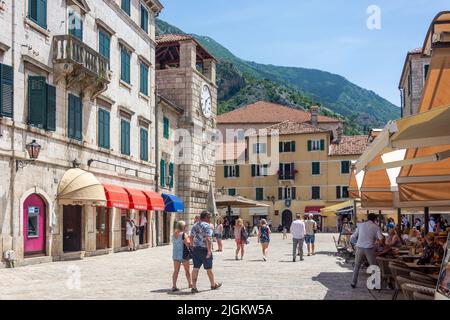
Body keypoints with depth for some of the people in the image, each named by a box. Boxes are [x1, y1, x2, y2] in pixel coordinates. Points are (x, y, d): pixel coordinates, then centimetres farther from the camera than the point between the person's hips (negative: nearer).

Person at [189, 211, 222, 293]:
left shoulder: (195, 226, 12)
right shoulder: (207, 226, -11)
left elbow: (191, 238, 12)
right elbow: (208, 239, -20)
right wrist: (209, 250, -21)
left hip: (195, 249, 6)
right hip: (205, 249, -6)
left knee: (196, 268, 5)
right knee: (209, 268, 8)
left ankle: (194, 287, 2)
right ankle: (213, 285, 24)